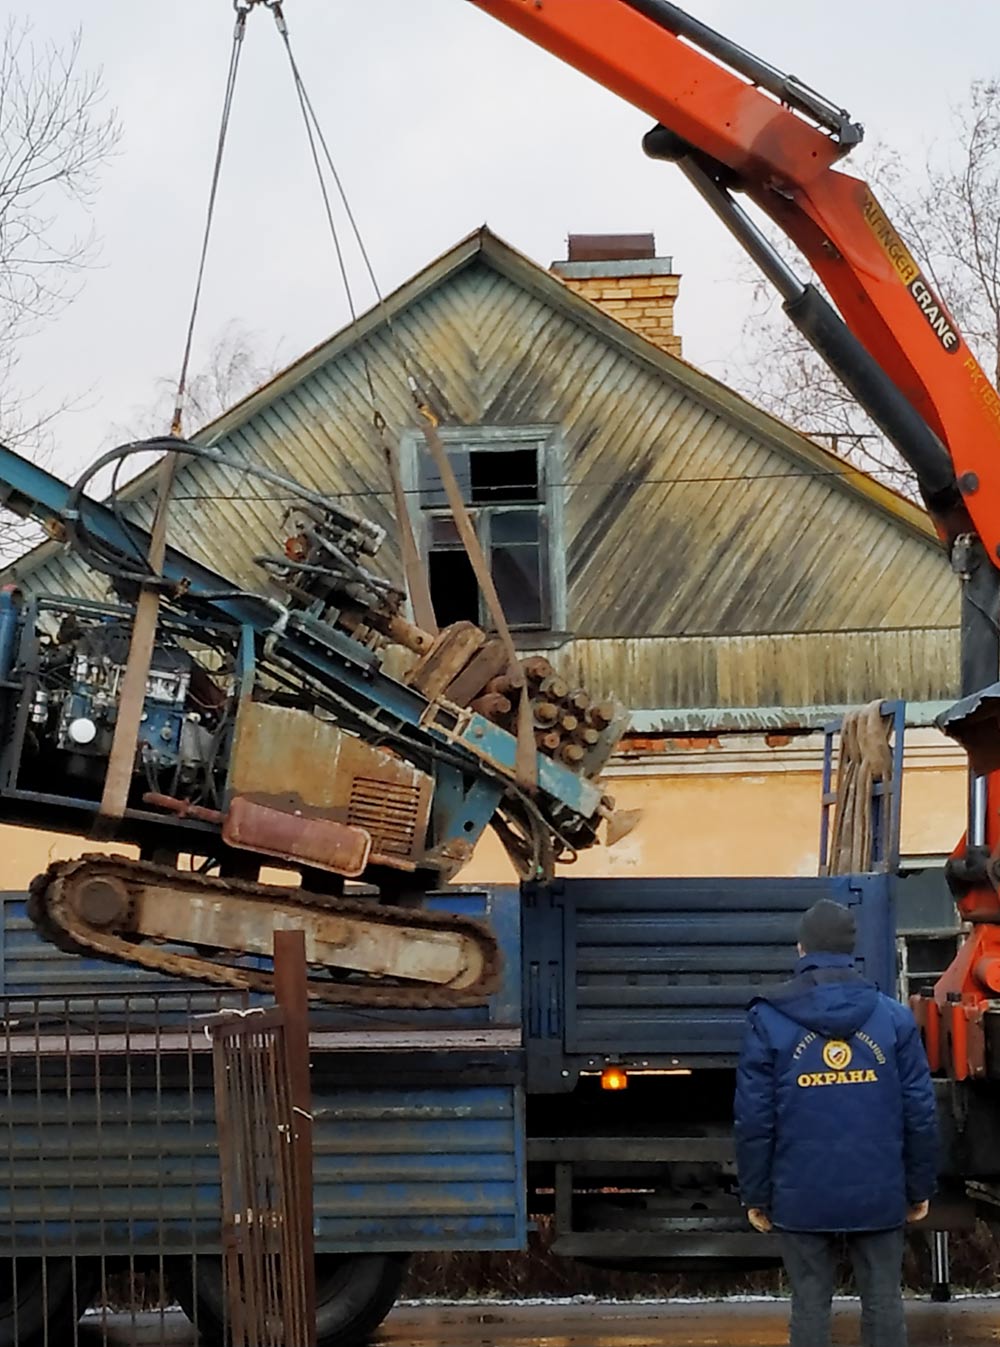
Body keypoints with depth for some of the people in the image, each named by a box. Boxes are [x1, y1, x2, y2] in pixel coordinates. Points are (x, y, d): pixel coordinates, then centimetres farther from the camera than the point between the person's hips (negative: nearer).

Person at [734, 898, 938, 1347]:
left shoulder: (769, 1020, -4)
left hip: (802, 1195, -1)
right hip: (878, 1193, 1)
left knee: (810, 1305, 7)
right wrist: (919, 1188, 9)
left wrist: (756, 1195, 4)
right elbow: (920, 1113, -1)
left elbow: (754, 1119, -5)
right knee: (883, 1301, 10)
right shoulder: (894, 1017, -1)